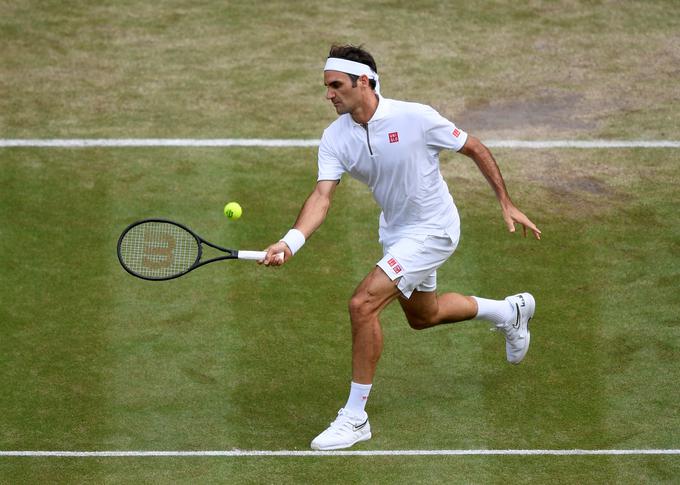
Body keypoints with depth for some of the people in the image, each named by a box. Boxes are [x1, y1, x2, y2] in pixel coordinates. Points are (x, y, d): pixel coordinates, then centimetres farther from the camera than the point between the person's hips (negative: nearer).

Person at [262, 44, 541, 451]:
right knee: (422, 316, 27)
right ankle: (511, 312, 53)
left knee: (363, 304, -21)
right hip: (396, 229, 8)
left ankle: (355, 417, -10)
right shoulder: (336, 137, -11)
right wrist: (292, 241, -39)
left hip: (433, 229, -7)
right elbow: (322, 196, -21)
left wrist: (507, 204, -8)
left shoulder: (415, 118, -25)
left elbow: (476, 149, -11)